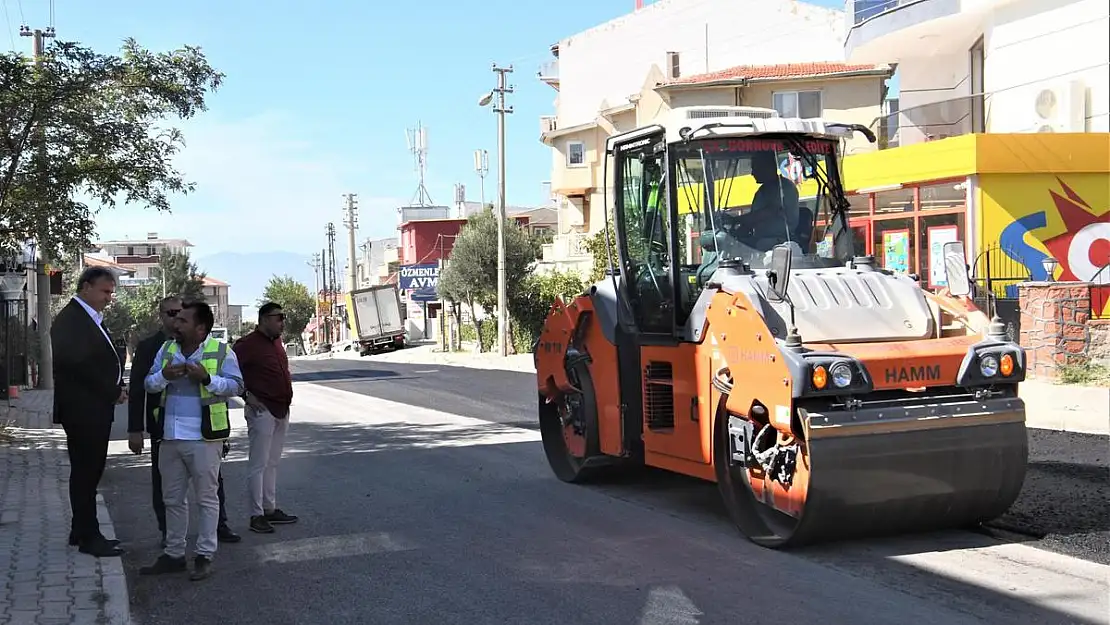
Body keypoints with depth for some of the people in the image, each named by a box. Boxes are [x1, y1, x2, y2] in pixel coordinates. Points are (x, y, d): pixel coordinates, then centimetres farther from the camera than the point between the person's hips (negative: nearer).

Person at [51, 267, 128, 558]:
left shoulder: (93, 319, 17)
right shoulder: (70, 319, -14)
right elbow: (77, 363, -23)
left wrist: (116, 388, 3)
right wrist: (112, 392, -15)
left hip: (96, 409, 10)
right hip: (82, 410, -10)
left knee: (89, 470, 14)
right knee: (85, 472, -4)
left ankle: (81, 531, 23)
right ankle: (88, 536, 2)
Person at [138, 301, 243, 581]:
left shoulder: (221, 351, -5)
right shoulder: (166, 349, 10)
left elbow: (236, 386, -8)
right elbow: (149, 384, 8)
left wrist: (207, 378, -22)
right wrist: (164, 375, -13)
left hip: (204, 437, -5)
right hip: (170, 437, 6)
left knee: (207, 497, 2)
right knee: (172, 499, 13)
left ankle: (205, 555, 9)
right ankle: (174, 553, 23)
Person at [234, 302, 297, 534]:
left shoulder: (276, 342, 14)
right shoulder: (248, 344, -13)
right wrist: (247, 395, -18)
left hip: (281, 410, 9)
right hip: (262, 411, -9)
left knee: (272, 463, 15)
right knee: (258, 465, -4)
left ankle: (270, 509, 23)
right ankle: (257, 515, 0)